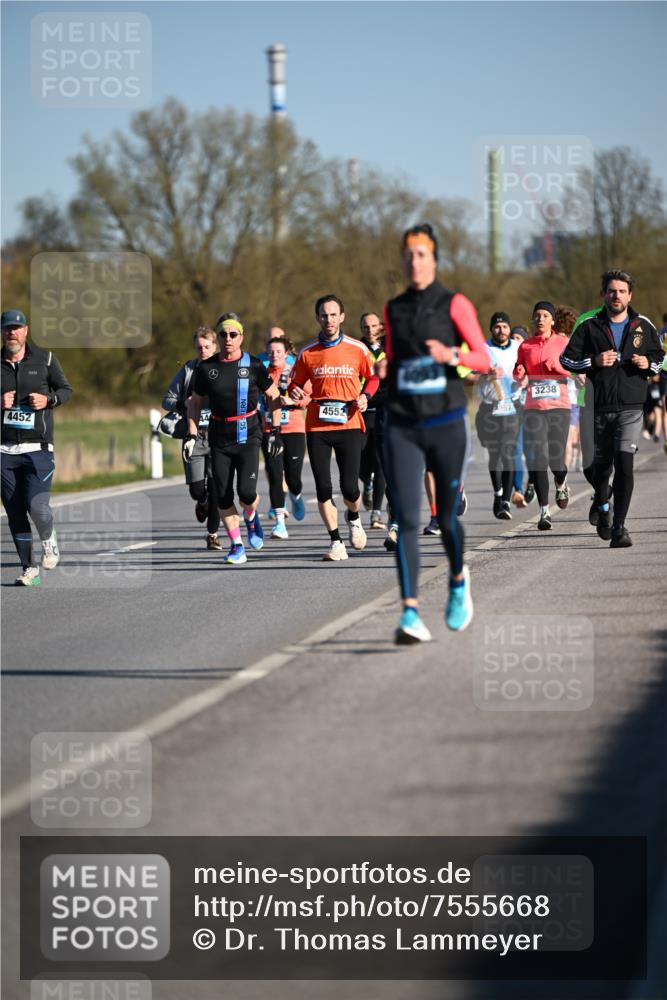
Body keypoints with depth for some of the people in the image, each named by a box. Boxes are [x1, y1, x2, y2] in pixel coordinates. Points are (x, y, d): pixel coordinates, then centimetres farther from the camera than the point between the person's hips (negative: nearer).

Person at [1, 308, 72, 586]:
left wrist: (48, 400, -8)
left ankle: (48, 540, 16)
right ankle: (29, 569, 11)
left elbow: (66, 390, 12)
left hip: (38, 449, -2)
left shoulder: (45, 359, 5)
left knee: (37, 506, -17)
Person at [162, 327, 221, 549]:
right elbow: (166, 401, 10)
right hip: (194, 437, 1)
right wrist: (182, 404, -10)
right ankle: (202, 502, 35)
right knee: (196, 488, -2)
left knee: (216, 487, -6)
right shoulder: (188, 370, 6)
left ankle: (213, 534, 6)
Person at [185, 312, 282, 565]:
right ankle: (236, 546, 11)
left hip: (248, 437, -2)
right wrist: (191, 435, 5)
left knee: (246, 491, -14)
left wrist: (276, 430, 4)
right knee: (223, 497, -1)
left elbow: (273, 396, 8)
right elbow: (195, 402, 12)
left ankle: (251, 517, 21)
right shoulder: (206, 368, 2)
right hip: (219, 439, 2)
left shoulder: (253, 365, -3)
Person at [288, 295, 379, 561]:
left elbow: (373, 376, 15)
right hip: (317, 427, 1)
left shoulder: (357, 349, 2)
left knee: (349, 487, -6)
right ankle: (336, 542, 8)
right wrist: (294, 392, -10)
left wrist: (365, 396, -4)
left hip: (349, 424, -1)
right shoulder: (308, 353, 4)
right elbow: (295, 383, 13)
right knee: (323, 488, -3)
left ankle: (354, 519, 29)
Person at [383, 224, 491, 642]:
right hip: (402, 428, 2)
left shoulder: (455, 304, 0)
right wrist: (380, 375, 6)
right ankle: (411, 613, -14)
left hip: (447, 423, -2)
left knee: (447, 517, 6)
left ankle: (459, 580, 37)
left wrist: (451, 355, -22)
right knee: (407, 520, -10)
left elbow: (484, 357, -5)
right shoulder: (394, 309, 12)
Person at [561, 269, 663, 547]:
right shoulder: (590, 326, 4)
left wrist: (648, 364, -3)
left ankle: (619, 526, -16)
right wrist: (594, 361, -11)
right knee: (601, 464, 13)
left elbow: (660, 357, 20)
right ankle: (603, 506, 45)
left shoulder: (644, 326, 8)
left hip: (631, 408, -1)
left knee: (625, 464, -16)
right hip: (600, 407, 1)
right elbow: (567, 358, 5)